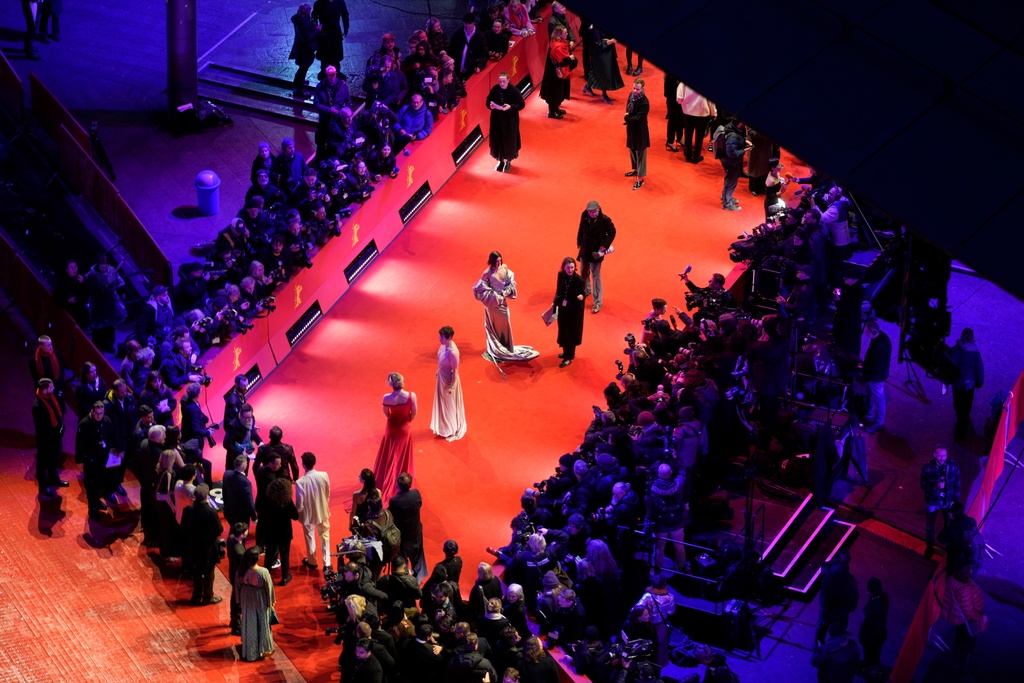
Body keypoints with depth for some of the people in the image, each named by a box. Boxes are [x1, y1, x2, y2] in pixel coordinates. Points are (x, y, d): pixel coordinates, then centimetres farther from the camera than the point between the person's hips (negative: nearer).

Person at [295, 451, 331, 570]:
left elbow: (299, 504, -21)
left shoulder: (300, 482, -29)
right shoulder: (324, 476, -19)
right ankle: (327, 563, 24)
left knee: (310, 538, 21)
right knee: (325, 536, 22)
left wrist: (297, 513, 1)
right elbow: (328, 494, -4)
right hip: (322, 512, 2)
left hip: (308, 514, -2)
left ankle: (312, 562, 39)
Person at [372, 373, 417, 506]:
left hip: (392, 427, 0)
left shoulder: (387, 398, -28)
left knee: (389, 455, 22)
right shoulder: (411, 395, -28)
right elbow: (413, 413, -14)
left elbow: (386, 413, -9)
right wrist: (407, 421, 9)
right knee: (403, 455, 21)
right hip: (405, 428, 0)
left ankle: (386, 482, 37)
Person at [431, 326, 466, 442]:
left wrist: (452, 387, -20)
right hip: (442, 377, 8)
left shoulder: (452, 352, -35)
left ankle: (452, 430, 35)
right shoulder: (444, 345, -10)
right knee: (442, 402, 26)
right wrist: (438, 371, 22)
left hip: (449, 380, -8)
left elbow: (455, 371, -25)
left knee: (450, 405, 13)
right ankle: (444, 426, 49)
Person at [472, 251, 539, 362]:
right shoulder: (488, 273, -22)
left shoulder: (504, 268, -5)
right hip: (493, 302, -6)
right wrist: (495, 297, -20)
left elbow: (511, 282, 3)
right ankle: (495, 348, 21)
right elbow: (481, 289, -18)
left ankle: (506, 346, 33)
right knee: (495, 325, 7)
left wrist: (505, 293, -14)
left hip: (502, 300, 6)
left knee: (505, 323, 16)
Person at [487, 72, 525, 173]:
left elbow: (521, 104, -10)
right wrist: (490, 105, -16)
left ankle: (508, 161, 27)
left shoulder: (514, 91, -16)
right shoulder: (495, 89, -8)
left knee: (509, 140, 6)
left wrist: (510, 107, -25)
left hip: (510, 120, -3)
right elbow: (488, 101, 6)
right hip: (497, 119, 3)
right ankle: (500, 160, 30)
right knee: (497, 139, 10)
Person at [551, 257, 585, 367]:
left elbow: (582, 294, -16)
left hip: (574, 310, -5)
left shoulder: (578, 279, -23)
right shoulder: (561, 275, -9)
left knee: (571, 332, 7)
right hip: (563, 308, 5)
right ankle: (567, 352, 40)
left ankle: (569, 357, 20)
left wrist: (582, 297, -38)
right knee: (563, 331, 19)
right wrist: (555, 302, 0)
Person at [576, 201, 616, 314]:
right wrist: (579, 242, 11)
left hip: (596, 251, -5)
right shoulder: (584, 216, -11)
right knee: (583, 272, 22)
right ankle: (586, 291, 50)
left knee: (596, 276, 1)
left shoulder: (605, 220, -22)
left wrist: (604, 245, -17)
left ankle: (598, 302, 11)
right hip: (585, 250, 5)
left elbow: (612, 232, -9)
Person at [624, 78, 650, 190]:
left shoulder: (644, 103, -28)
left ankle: (640, 179, 11)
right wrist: (627, 116, -6)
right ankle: (636, 170, 45)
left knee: (640, 154, 3)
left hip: (640, 131, -8)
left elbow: (637, 118, -26)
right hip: (631, 129, 8)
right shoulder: (631, 95, -3)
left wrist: (626, 118, -14)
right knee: (632, 151, 24)